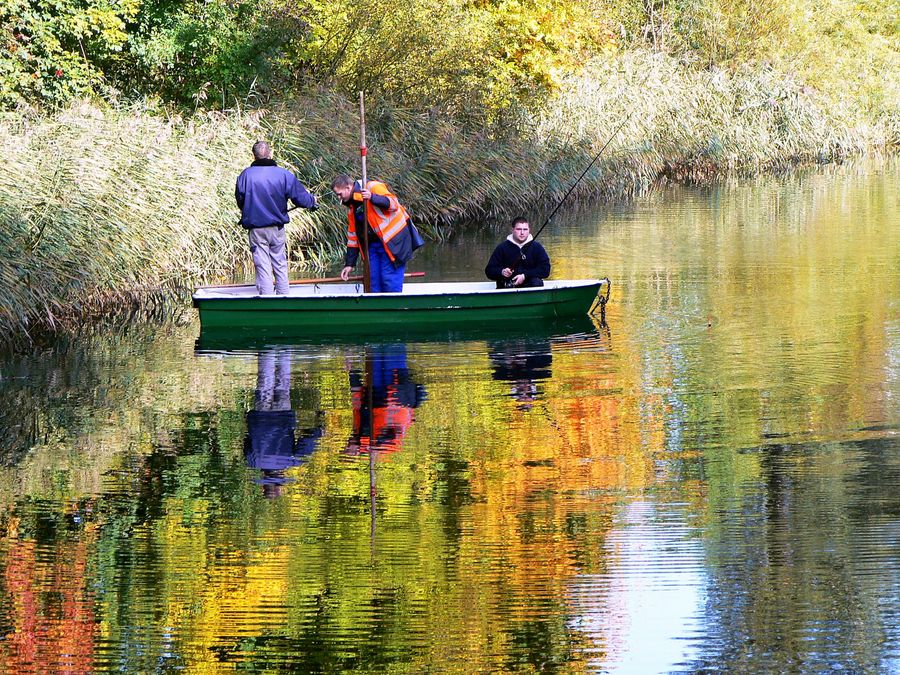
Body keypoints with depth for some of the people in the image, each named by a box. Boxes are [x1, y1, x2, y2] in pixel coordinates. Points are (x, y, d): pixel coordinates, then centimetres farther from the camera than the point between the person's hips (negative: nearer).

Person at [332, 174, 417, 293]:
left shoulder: (373, 187, -8)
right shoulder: (351, 207, 16)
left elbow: (393, 204, -19)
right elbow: (353, 236, 20)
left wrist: (372, 198, -32)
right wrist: (349, 264, 18)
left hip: (393, 241, -8)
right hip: (373, 244, 8)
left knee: (389, 280, -11)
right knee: (373, 281, 5)